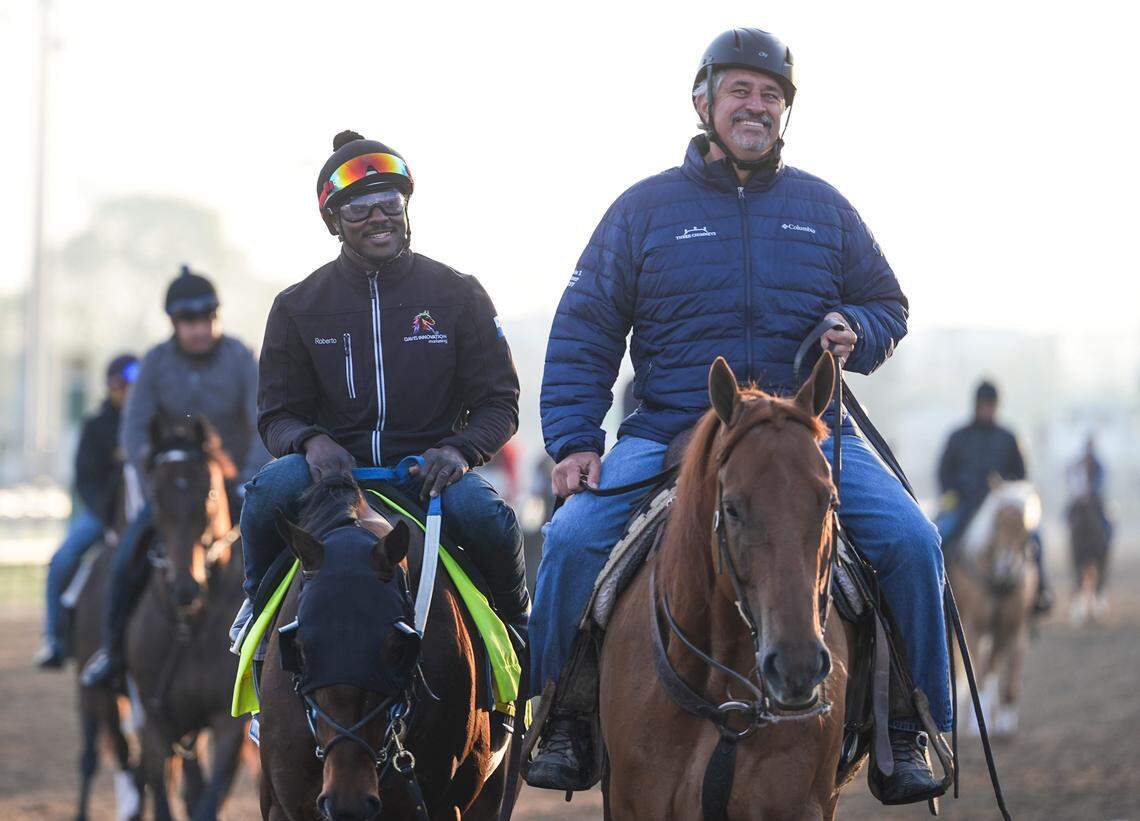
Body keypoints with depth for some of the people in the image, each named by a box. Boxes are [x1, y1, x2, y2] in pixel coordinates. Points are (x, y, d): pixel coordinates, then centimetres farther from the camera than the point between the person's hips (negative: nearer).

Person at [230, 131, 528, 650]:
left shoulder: (458, 295, 4)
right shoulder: (298, 307, 6)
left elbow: (498, 404, 5)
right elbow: (276, 414, 7)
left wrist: (459, 449, -17)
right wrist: (310, 440, -17)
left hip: (429, 466, -1)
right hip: (334, 462, 1)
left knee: (484, 515, -33)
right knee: (269, 491, -32)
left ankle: (515, 620, 0)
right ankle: (260, 599, 1)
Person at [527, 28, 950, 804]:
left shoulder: (823, 208, 13)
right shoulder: (644, 209, 7)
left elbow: (887, 305, 21)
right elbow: (583, 334, 7)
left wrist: (858, 333, -4)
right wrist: (574, 442, -4)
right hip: (670, 433, -1)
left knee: (909, 541, -19)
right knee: (574, 540, -24)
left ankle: (911, 730, -4)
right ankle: (562, 718, -3)